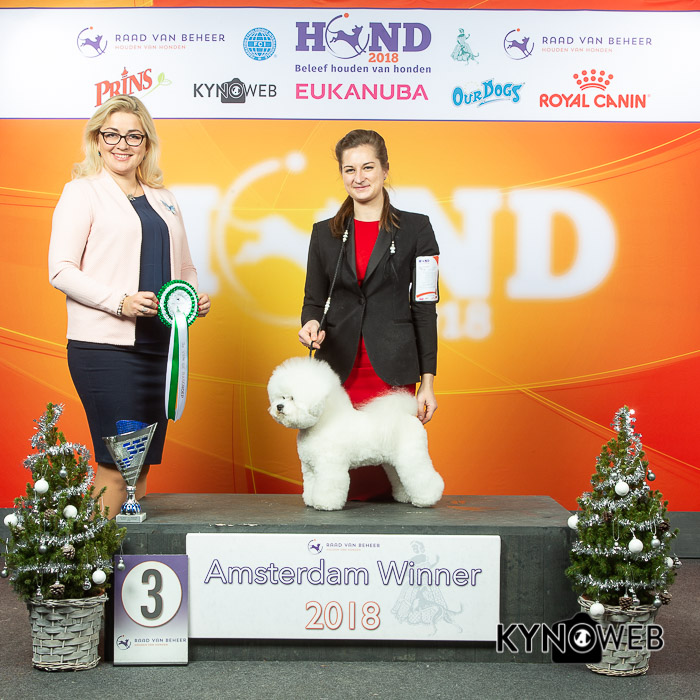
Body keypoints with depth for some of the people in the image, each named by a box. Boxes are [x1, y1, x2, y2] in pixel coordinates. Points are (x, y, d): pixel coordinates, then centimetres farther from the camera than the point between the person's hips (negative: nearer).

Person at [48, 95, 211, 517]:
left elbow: (183, 266, 26)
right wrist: (119, 302, -19)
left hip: (161, 343, 6)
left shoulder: (163, 198, 19)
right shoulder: (83, 191, 2)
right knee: (117, 465, -10)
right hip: (105, 344, -6)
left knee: (144, 463, 8)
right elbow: (61, 271, -6)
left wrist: (195, 296, 4)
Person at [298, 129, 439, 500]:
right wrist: (311, 323, -10)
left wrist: (427, 381, -2)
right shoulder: (324, 233, 11)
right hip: (339, 369, 2)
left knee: (388, 466, -4)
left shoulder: (415, 229, 3)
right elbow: (313, 299, 14)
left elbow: (425, 308, 2)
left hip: (392, 370, -2)